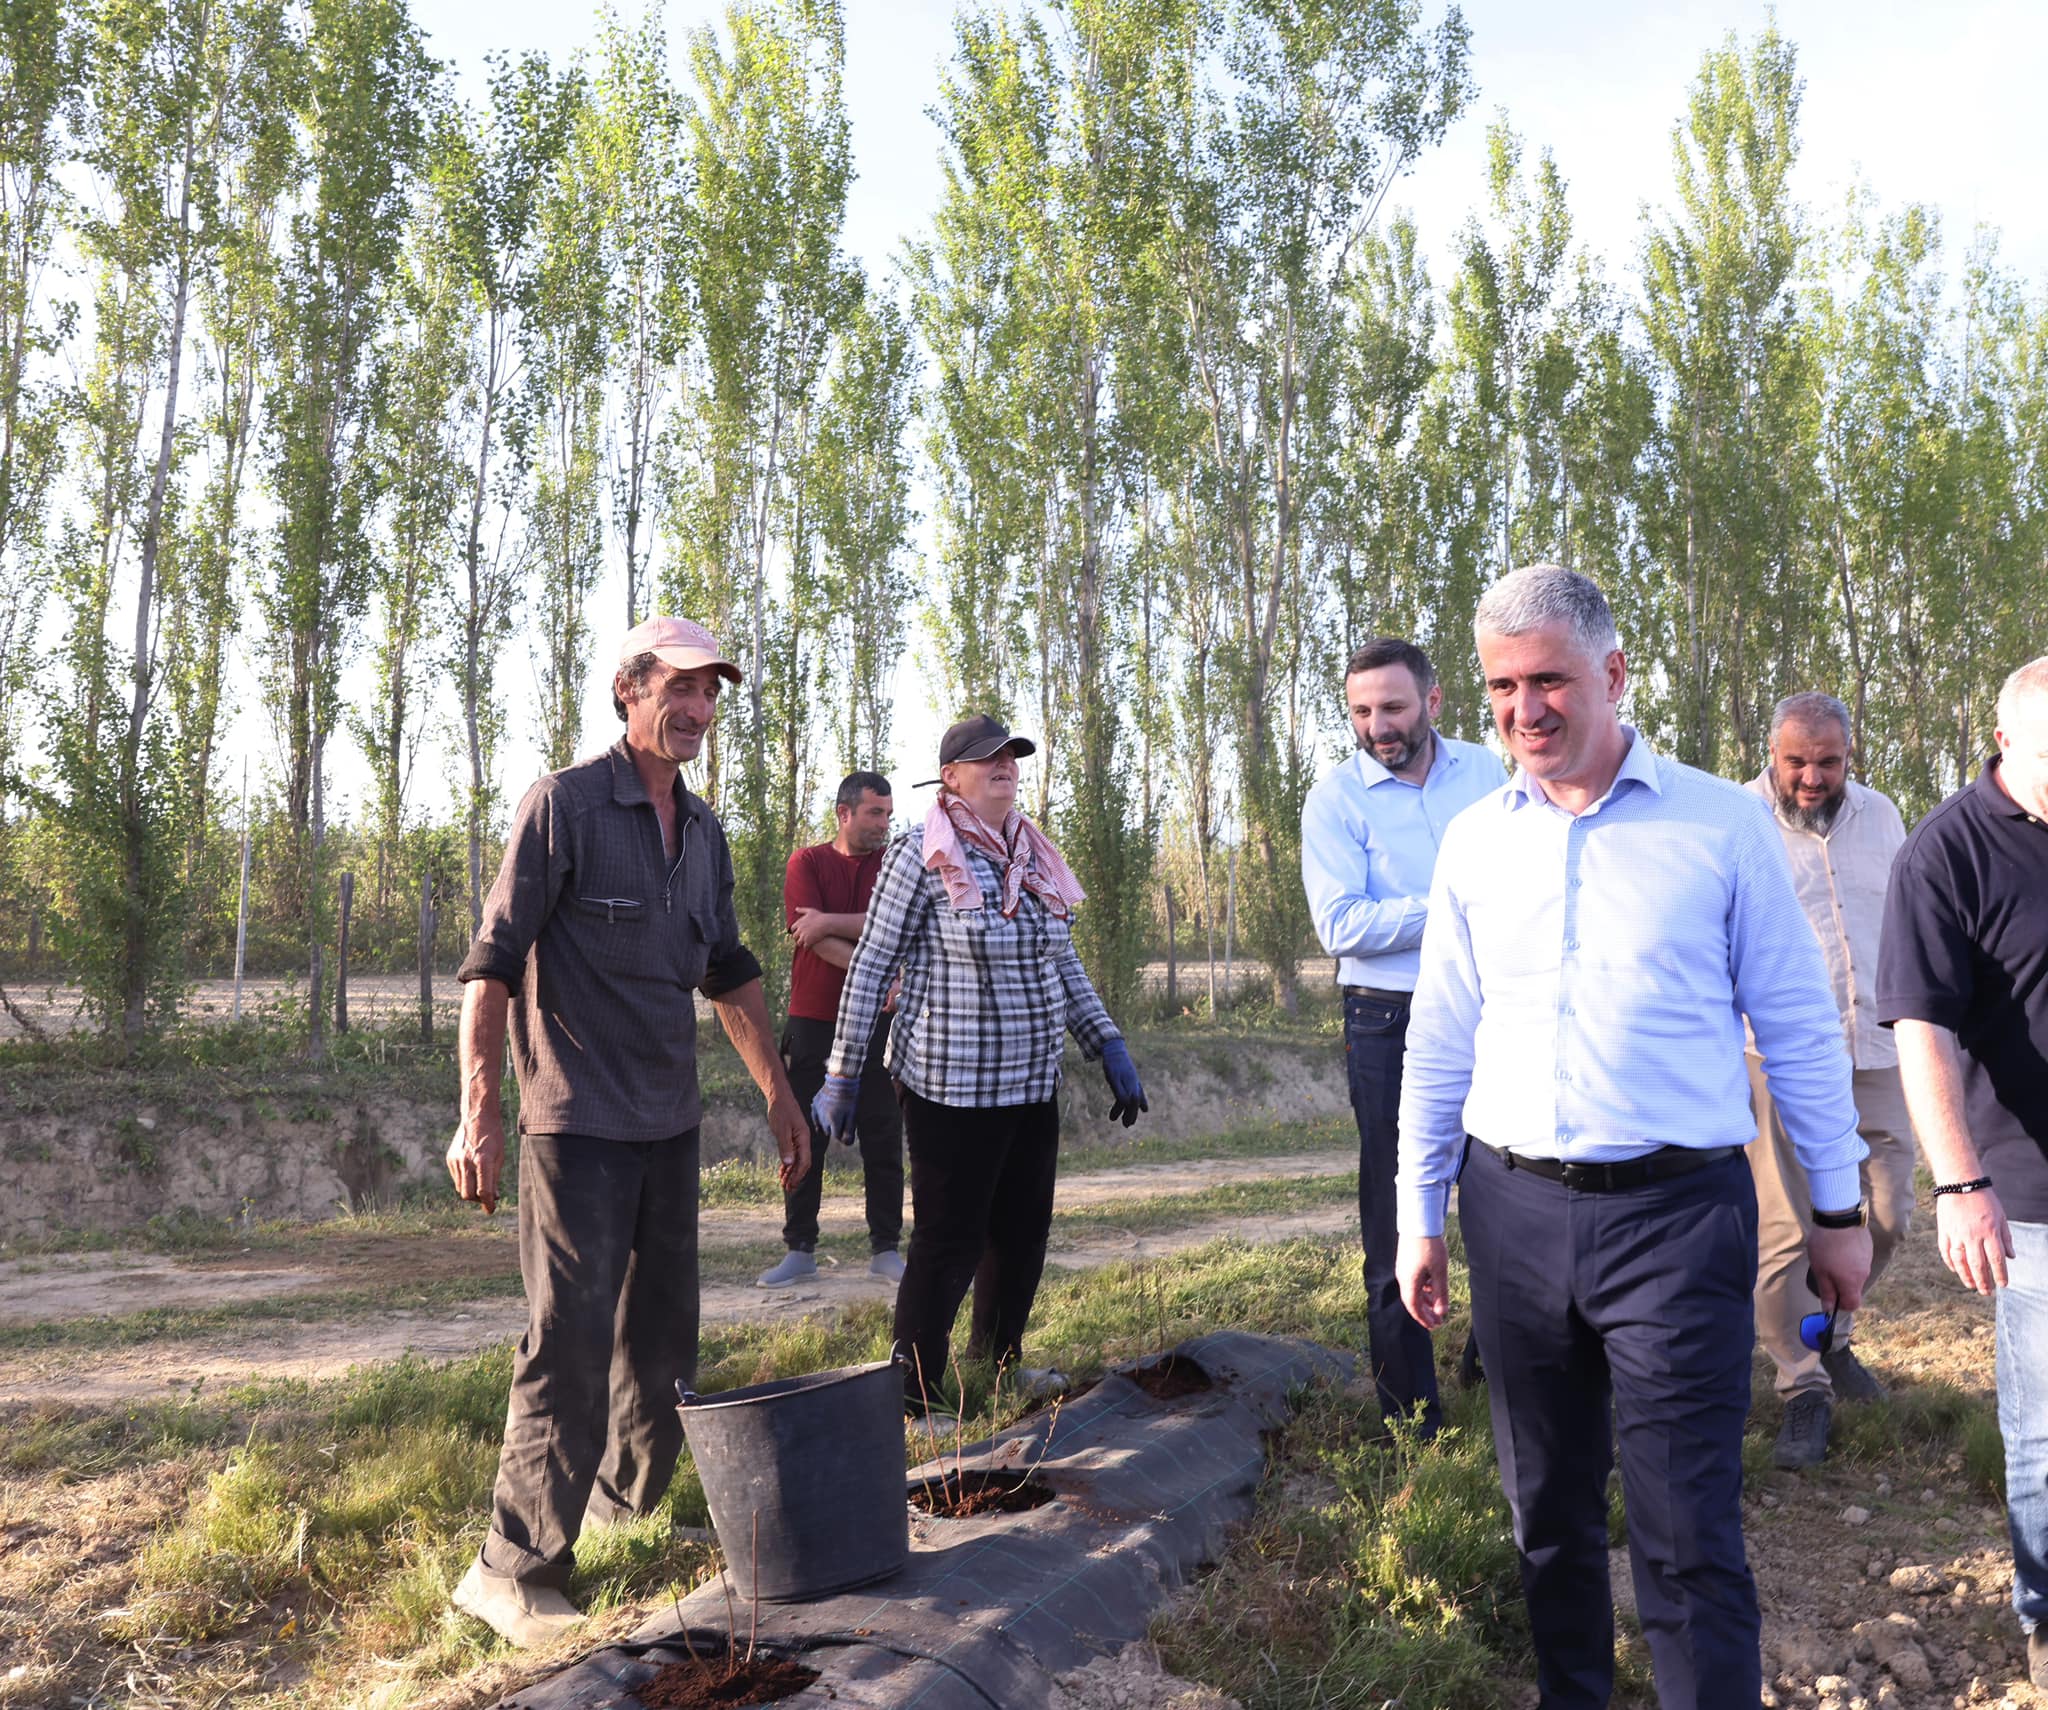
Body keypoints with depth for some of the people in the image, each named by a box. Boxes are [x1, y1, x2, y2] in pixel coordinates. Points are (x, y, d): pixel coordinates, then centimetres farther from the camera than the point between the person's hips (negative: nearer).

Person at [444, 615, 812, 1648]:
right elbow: (491, 964, -13)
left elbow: (729, 973, 19)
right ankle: (515, 1570, 5)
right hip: (578, 1125, -7)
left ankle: (627, 1511, 31)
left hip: (670, 1125, 7)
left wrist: (780, 1094, 18)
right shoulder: (564, 806, -10)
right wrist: (478, 1115, -18)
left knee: (664, 1336, 15)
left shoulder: (703, 831, 11)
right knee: (572, 1341, -7)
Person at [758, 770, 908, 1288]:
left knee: (883, 1140, 4)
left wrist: (831, 922, -18)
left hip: (876, 1021, 1)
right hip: (812, 1021, -1)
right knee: (804, 1139, 5)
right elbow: (810, 934, -11)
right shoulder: (806, 863, 2)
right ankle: (799, 1250, 14)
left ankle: (885, 1249, 13)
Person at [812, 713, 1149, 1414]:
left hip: (1032, 1087, 7)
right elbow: (871, 965, -8)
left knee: (1023, 1237, 14)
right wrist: (842, 1076, -8)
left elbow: (1063, 964, 17)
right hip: (952, 1089, -7)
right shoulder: (921, 855, -10)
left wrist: (1109, 1046, 9)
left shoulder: (1034, 857, 10)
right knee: (950, 1244, -2)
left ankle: (1003, 1366, 34)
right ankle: (914, 1399, 13)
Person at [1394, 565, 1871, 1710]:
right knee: (1547, 1506, 17)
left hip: (1677, 1213, -3)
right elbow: (1441, 1044, 11)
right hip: (1512, 1212, 4)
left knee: (1689, 1537, -1)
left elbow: (1799, 1026, 2)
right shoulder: (1476, 841, 6)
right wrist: (1420, 1215, 10)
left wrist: (1840, 1207, 3)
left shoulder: (1722, 822, -3)